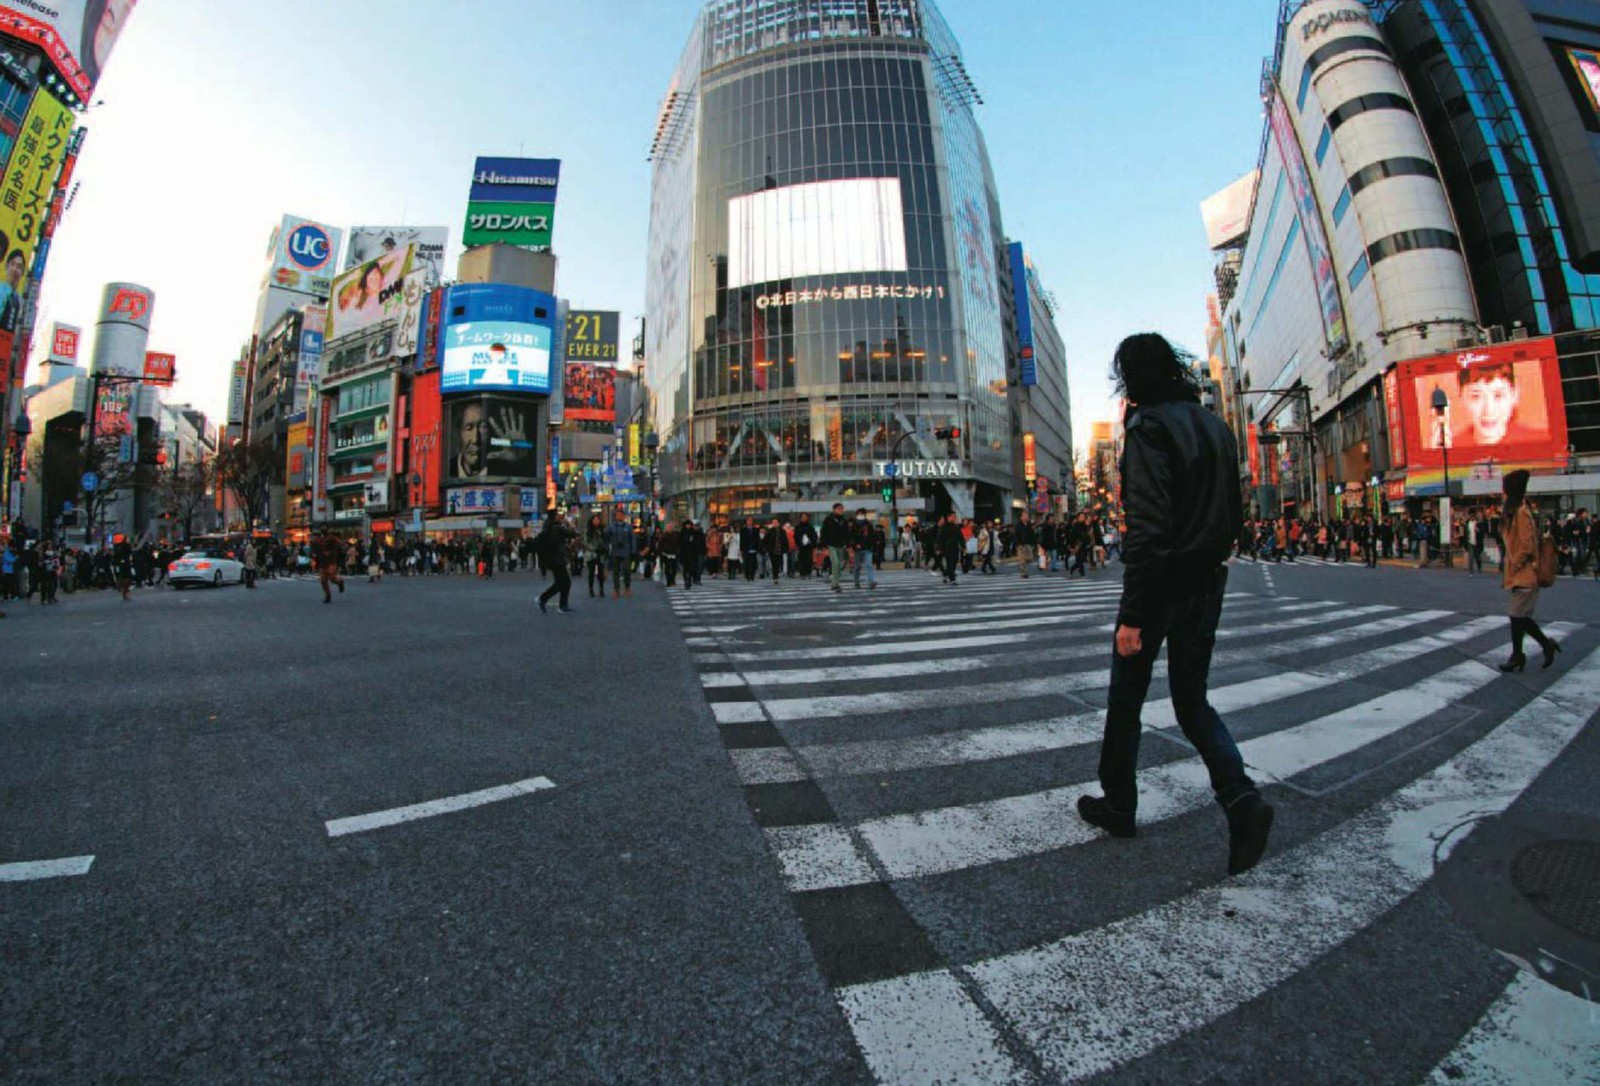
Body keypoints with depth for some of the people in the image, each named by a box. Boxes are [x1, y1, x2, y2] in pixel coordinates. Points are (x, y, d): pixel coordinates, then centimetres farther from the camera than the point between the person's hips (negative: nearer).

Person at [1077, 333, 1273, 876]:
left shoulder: (1150, 426, -14)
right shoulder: (1214, 425, 12)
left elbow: (1147, 525, -22)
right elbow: (1234, 514, 15)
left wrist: (1132, 614, -22)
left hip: (1162, 584, -8)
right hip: (1208, 585, 8)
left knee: (1125, 700, 9)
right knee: (1192, 700, 18)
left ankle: (1118, 805, 24)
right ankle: (1241, 797, 1)